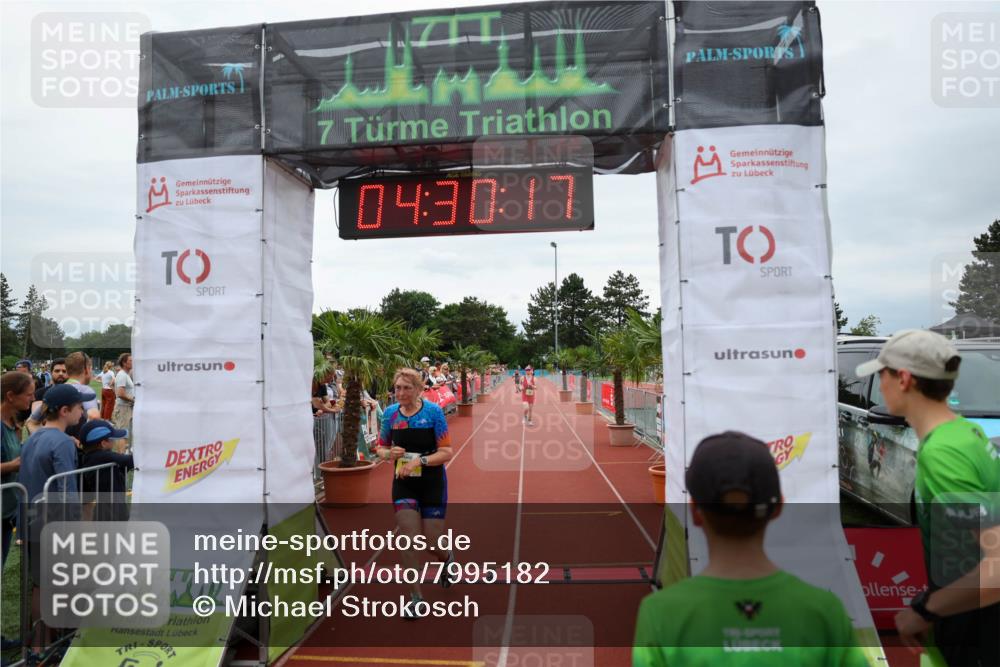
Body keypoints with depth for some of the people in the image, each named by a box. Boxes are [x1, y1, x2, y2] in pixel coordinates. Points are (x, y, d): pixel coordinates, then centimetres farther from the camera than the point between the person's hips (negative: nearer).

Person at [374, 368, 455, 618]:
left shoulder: (433, 411, -12)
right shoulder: (390, 413, -2)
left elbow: (447, 452, -13)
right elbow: (381, 448, 10)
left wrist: (420, 461, -27)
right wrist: (388, 454, -13)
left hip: (432, 483, -2)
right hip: (403, 484, 3)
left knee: (432, 542, 3)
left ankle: (447, 559, 40)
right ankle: (416, 595, 14)